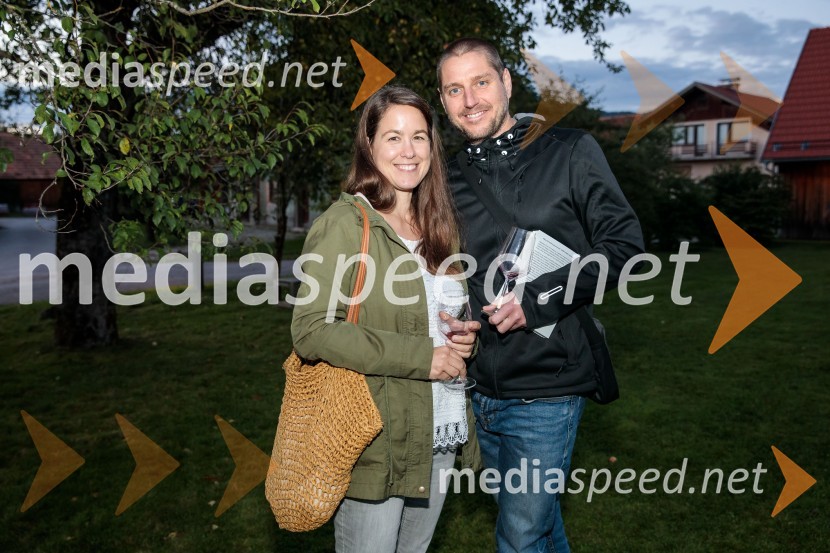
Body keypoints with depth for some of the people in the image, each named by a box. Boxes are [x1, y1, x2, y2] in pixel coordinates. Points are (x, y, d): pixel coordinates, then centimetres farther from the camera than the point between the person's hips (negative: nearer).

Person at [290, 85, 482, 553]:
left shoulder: (440, 225, 9)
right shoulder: (346, 224, -12)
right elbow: (311, 330, -20)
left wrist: (466, 335, -3)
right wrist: (420, 357, -21)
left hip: (443, 437, 7)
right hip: (376, 443, -6)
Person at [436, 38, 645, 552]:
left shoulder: (571, 152, -5)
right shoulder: (451, 179, 7)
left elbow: (624, 243, -9)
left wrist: (539, 301, -18)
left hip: (545, 390, -5)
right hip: (480, 389, 5)